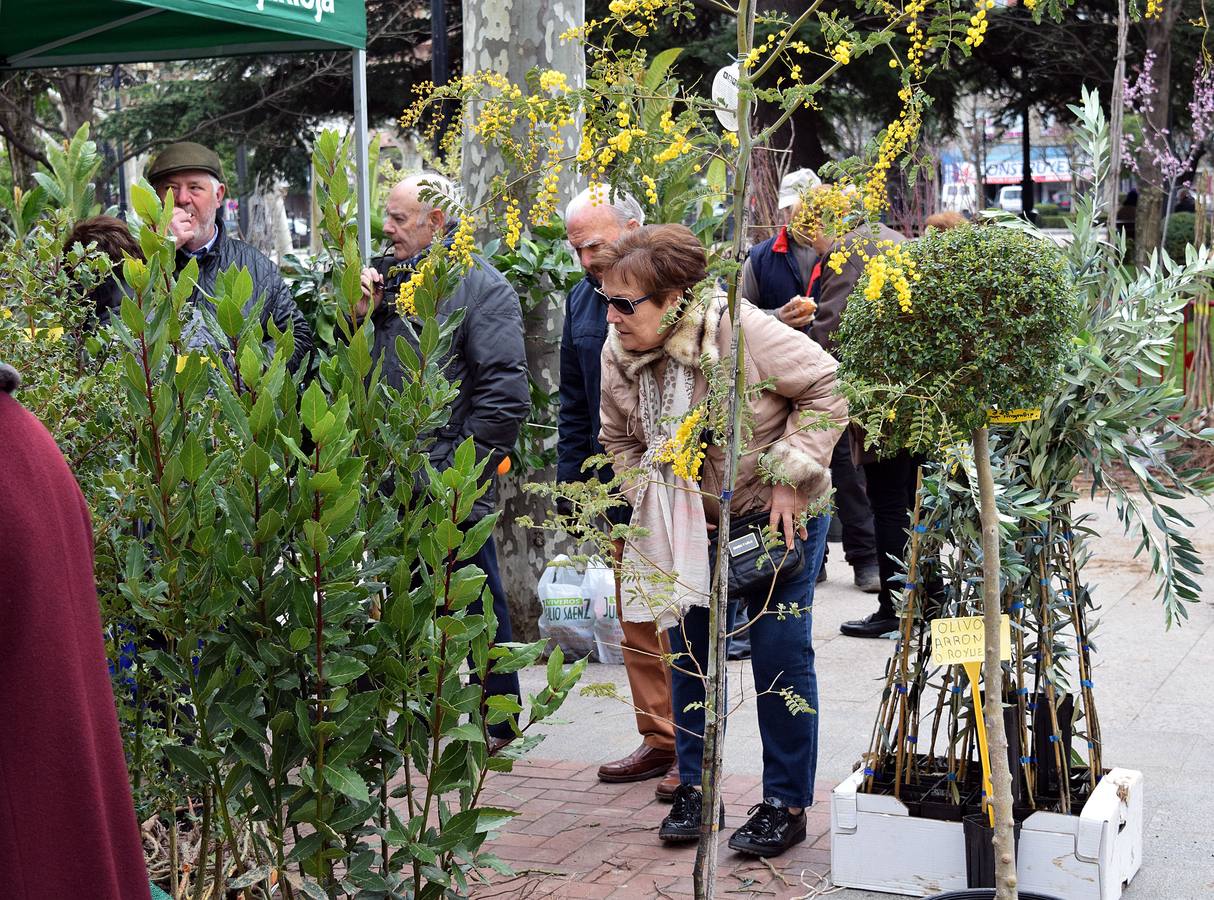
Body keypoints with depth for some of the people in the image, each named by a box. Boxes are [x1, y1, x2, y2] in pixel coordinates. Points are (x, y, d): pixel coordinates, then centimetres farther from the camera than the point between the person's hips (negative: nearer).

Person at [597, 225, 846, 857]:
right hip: (689, 520, 5)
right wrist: (656, 506, -5)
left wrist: (789, 478, -20)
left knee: (780, 652, -2)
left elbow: (824, 390, -18)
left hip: (777, 513, -5)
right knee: (688, 649, 7)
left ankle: (787, 803, 10)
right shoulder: (618, 352, -8)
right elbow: (621, 441, 7)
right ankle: (694, 787, 22)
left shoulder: (741, 329, -26)